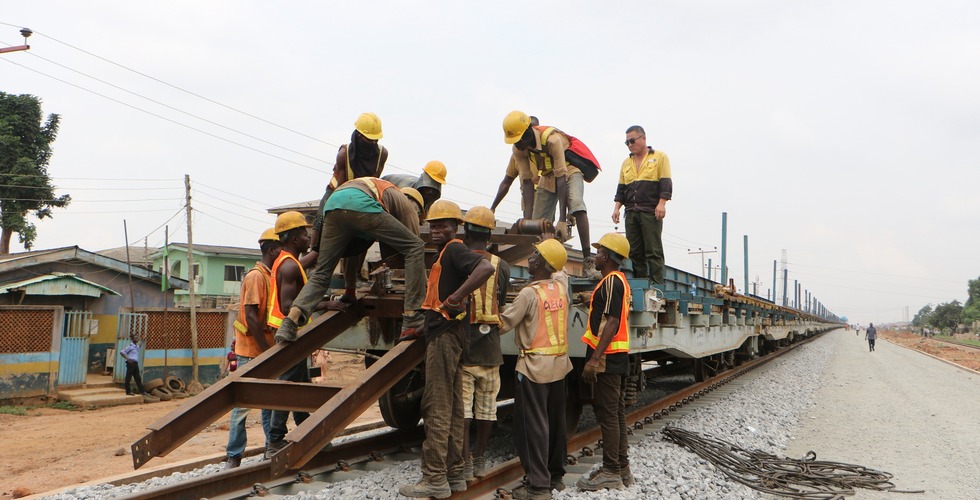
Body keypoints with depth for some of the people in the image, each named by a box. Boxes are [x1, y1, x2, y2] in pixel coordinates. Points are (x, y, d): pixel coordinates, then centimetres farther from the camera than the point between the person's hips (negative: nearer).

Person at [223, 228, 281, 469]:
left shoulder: (270, 276, 15)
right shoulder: (256, 276, -13)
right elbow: (251, 316, -20)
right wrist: (267, 349, -19)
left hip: (266, 351, 9)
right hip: (251, 352, -9)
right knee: (243, 403, -3)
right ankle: (233, 457, 4)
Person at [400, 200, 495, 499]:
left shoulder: (454, 249, -10)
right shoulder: (445, 254, 20)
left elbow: (485, 268, -28)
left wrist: (456, 297, -27)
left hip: (444, 335, -11)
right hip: (445, 335, 11)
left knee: (436, 409, -8)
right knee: (452, 409, 12)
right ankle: (454, 474, 19)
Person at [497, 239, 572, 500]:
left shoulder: (530, 294, -16)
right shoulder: (561, 285, 3)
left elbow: (503, 323, -11)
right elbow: (559, 271, 29)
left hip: (534, 366, -7)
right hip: (560, 364, 7)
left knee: (533, 426, -2)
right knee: (556, 423, 15)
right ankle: (556, 476, 26)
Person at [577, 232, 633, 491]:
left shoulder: (611, 281, -13)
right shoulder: (620, 281, 18)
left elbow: (612, 322, -21)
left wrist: (595, 358, -24)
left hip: (607, 357, -10)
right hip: (618, 358, 10)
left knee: (608, 415, -7)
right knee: (616, 414, 13)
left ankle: (611, 473, -3)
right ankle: (622, 469, 18)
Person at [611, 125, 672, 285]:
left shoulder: (659, 157, 5)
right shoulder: (626, 163, 20)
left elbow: (666, 182, -3)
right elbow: (621, 188, 20)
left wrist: (662, 203, -15)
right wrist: (617, 207, 9)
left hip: (651, 212, -5)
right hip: (631, 213, 5)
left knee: (653, 251, -6)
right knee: (634, 252, 3)